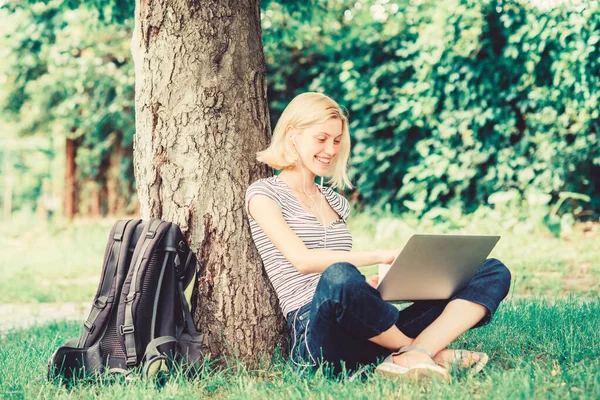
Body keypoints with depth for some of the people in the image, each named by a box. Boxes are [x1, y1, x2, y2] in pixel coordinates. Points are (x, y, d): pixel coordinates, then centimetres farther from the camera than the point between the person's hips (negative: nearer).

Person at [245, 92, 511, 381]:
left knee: (493, 272, -5)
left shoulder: (335, 201, 26)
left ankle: (413, 357, -33)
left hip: (369, 332, 7)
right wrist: (379, 257, -12)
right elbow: (302, 260, -9)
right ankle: (433, 353, -19)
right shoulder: (264, 193, 6)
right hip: (315, 328, -7)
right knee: (339, 276, -44)